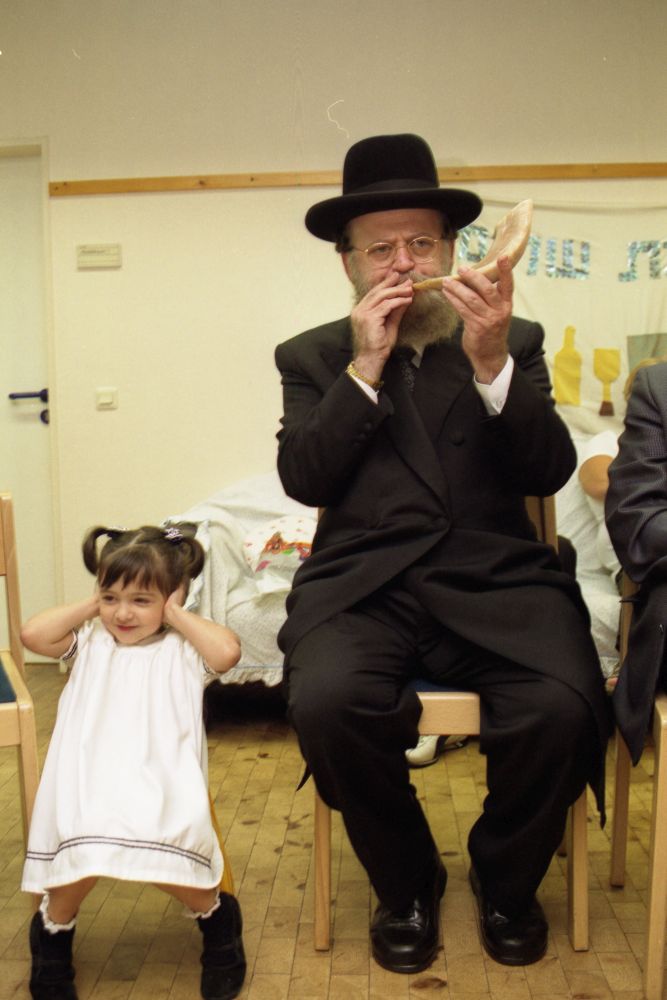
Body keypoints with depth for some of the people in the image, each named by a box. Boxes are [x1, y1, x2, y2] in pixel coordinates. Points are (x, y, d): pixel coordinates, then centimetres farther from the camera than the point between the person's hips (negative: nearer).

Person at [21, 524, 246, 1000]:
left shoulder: (182, 648, 4)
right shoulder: (89, 641, 12)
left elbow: (227, 650, -17)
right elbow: (33, 634, -4)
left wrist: (176, 615, -6)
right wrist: (91, 606, 3)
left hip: (162, 786, -2)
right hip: (90, 785, 2)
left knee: (179, 872, -17)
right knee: (77, 862, -17)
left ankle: (218, 917, 21)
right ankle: (54, 931, 21)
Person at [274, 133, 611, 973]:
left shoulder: (515, 341, 12)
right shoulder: (312, 357, 13)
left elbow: (550, 472, 1)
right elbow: (304, 479, -1)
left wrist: (492, 365, -14)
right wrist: (364, 368, -9)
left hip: (495, 583, 1)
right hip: (362, 587, 0)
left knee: (562, 707, -27)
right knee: (325, 703, -30)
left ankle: (504, 880, 9)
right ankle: (406, 884, 4)